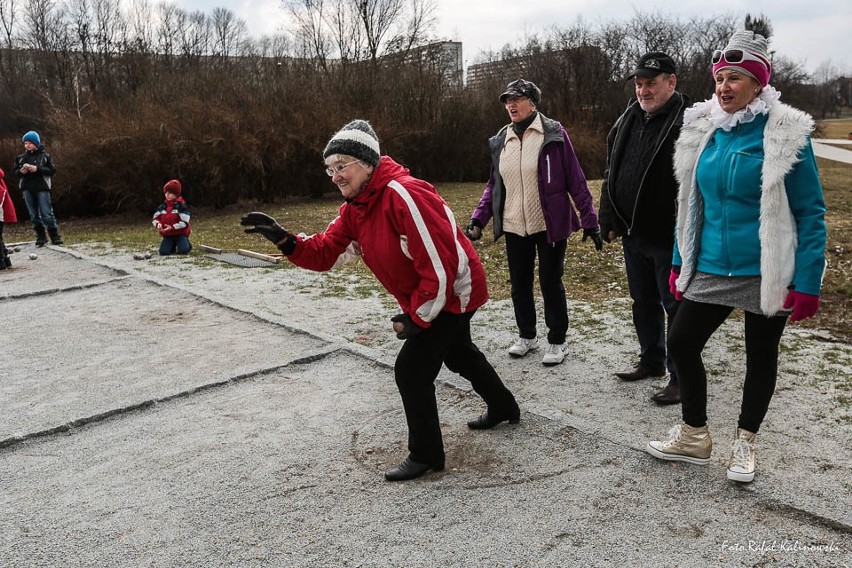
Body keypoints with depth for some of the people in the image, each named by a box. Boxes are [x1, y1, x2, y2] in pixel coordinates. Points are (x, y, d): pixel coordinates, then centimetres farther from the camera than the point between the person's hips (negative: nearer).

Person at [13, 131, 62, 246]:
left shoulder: (45, 156, 3)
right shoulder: (20, 158, 12)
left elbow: (52, 170, -4)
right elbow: (14, 172, 13)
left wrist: (37, 169, -16)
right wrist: (20, 171, -9)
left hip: (42, 188, -4)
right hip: (27, 189, 4)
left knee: (47, 214, -7)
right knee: (34, 215, 7)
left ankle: (55, 237, -2)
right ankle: (41, 237, 13)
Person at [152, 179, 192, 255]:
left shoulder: (181, 205, -11)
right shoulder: (163, 206, 4)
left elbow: (184, 222, -18)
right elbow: (155, 218, 5)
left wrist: (172, 227, -26)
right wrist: (158, 224, -18)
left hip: (180, 233, -4)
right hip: (167, 235, 4)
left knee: (183, 251, -26)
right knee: (163, 252, -15)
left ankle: (186, 244, 10)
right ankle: (173, 246, 18)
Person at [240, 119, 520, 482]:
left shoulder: (405, 195, -31)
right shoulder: (354, 208, -1)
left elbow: (441, 266, -32)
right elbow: (325, 252, -3)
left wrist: (416, 317, -23)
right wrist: (284, 239, -20)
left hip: (454, 293, -10)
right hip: (423, 298, 10)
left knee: (411, 369, -10)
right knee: (458, 354, 27)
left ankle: (425, 454, 11)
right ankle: (503, 407, 52)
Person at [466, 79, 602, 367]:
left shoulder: (554, 134, -8)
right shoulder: (500, 141, 5)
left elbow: (576, 180, -7)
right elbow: (494, 185, 11)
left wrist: (589, 219, -9)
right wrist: (478, 219, 1)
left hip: (551, 225, -4)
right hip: (514, 227, 4)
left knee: (550, 283, 5)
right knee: (519, 284, 13)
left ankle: (557, 341, 23)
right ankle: (526, 335, 33)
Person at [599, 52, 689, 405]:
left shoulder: (689, 122, -14)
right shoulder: (627, 121, 10)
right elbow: (611, 175, 16)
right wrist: (609, 222, 14)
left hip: (670, 238, -8)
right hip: (632, 234, 8)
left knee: (676, 308, 3)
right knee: (643, 302, 19)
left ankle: (680, 378, 15)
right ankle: (651, 362, 36)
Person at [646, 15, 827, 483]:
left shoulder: (786, 133, -11)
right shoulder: (702, 131, 3)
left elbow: (809, 212, -9)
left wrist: (807, 282, -13)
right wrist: (680, 262, 10)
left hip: (766, 274, -4)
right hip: (711, 269, 5)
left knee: (760, 357, 11)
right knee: (681, 343, 5)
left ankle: (744, 443, 31)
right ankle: (694, 436, 25)